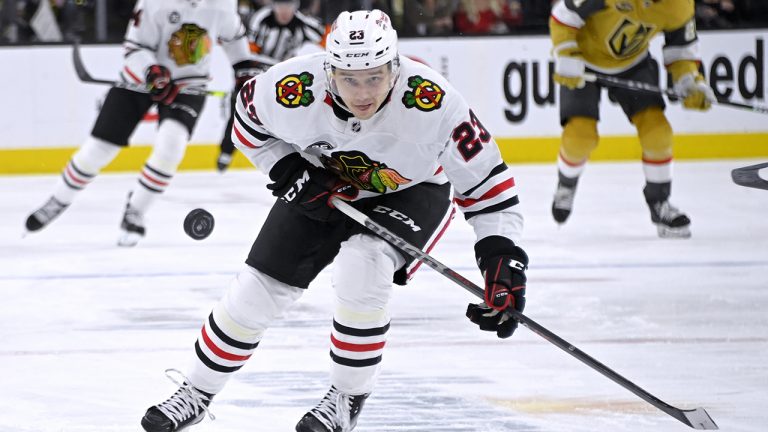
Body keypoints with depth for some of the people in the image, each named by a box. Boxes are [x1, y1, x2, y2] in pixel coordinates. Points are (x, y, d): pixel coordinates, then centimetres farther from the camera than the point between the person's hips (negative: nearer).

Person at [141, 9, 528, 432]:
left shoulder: (431, 102, -37)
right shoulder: (294, 88, -31)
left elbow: (484, 178, -27)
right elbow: (249, 117, -6)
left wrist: (502, 258, -32)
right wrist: (290, 172, -16)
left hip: (412, 192, -3)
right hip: (322, 186, 3)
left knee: (360, 268, -29)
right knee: (259, 286, 1)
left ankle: (348, 398, -6)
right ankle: (196, 392, 24)